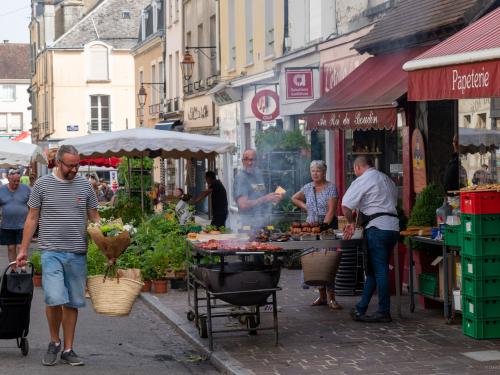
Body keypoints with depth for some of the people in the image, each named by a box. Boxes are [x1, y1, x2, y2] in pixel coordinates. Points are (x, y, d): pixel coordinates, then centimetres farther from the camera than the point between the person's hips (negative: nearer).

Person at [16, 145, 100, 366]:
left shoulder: (85, 186, 8)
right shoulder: (42, 185, 3)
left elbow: (94, 218, 12)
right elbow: (32, 219, 6)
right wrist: (23, 250, 3)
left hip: (78, 254, 3)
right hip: (52, 252, -2)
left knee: (73, 303, 6)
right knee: (54, 299, -14)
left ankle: (68, 350, 17)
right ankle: (54, 342, 10)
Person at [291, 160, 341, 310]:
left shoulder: (331, 188, -4)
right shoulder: (307, 188, 12)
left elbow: (331, 210, -12)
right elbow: (294, 198, 30)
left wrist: (324, 225, -23)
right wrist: (305, 207, 14)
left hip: (328, 225, -5)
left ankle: (330, 297, -14)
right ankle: (322, 296, 13)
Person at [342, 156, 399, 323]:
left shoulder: (362, 180, -3)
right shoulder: (387, 179, 21)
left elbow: (346, 205, -8)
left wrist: (351, 222, 11)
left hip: (377, 228, -8)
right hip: (393, 226, 8)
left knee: (379, 270, -3)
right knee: (374, 270, 12)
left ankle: (384, 312, -1)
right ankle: (361, 309, 17)